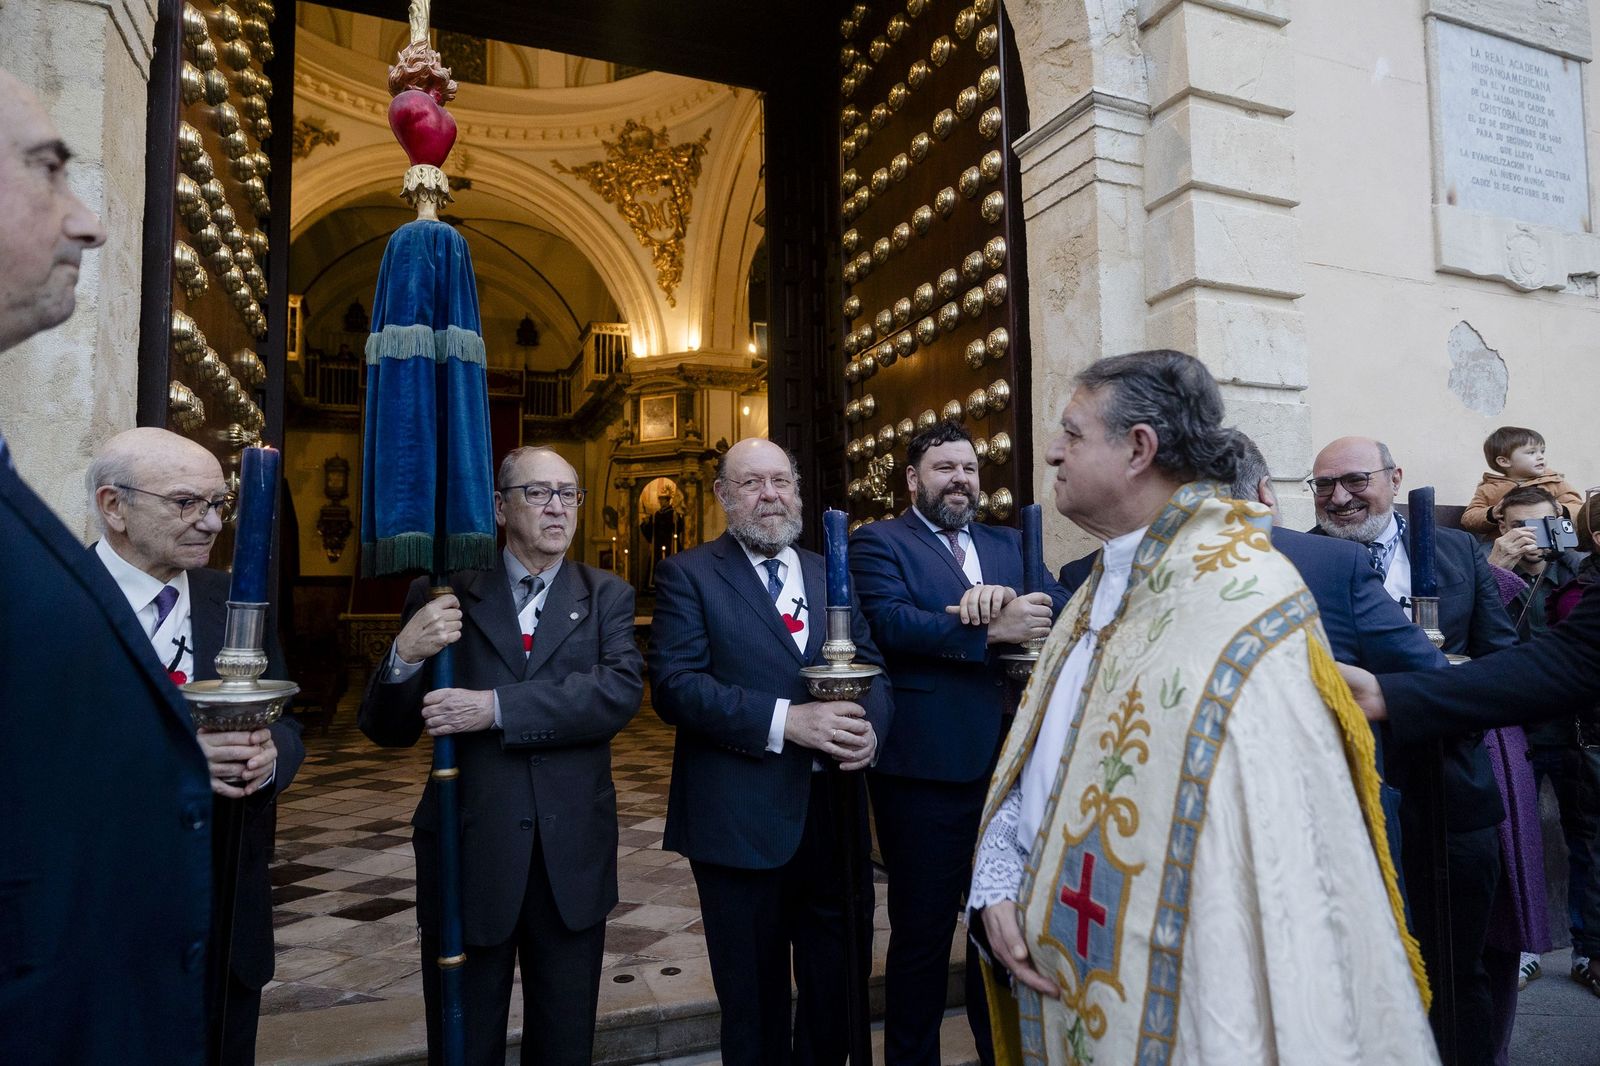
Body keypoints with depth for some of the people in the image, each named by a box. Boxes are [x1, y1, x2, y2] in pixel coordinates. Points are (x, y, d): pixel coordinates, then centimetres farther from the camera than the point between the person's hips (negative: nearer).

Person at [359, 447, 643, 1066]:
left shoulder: (607, 596, 3)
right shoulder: (443, 596, 0)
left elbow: (621, 689, -14)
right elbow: (387, 730, -1)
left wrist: (497, 707, -23)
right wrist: (405, 657, -21)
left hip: (573, 857, 1)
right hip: (467, 851, 0)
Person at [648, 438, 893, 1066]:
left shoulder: (833, 573, 12)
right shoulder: (687, 574, -3)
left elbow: (871, 667, 8)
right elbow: (674, 685, -14)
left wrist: (869, 727, -14)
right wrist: (785, 720, -23)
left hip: (835, 807, 4)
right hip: (741, 820, -4)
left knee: (839, 985, 18)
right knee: (755, 1001, 14)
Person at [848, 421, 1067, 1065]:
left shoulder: (1007, 544, 14)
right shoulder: (878, 542, -2)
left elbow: (1060, 604, -1)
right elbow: (889, 623, -20)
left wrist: (1008, 595, -21)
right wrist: (993, 631, -22)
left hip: (1008, 762, 5)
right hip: (926, 768, -5)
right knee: (923, 930, 10)